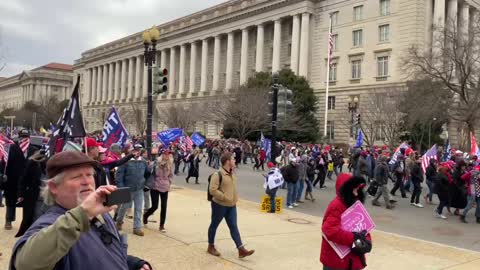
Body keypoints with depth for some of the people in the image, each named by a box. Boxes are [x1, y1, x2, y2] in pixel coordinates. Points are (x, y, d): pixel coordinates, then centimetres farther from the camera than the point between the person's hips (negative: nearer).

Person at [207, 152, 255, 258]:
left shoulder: (232, 174, 7)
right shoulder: (218, 174, -20)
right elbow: (212, 190, -25)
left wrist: (235, 198, 10)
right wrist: (224, 197, -23)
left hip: (231, 205, 7)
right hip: (219, 205, -7)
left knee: (233, 227, 4)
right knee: (214, 225, 10)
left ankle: (241, 249, 3)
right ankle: (211, 247, 26)